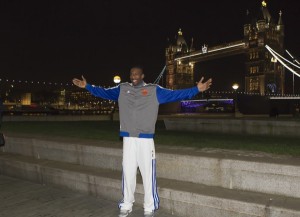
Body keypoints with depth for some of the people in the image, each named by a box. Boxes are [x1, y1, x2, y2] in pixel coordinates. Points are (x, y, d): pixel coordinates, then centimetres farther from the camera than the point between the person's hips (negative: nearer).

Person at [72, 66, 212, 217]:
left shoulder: (154, 90, 1)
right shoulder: (122, 89, 10)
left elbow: (175, 95, -5)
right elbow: (104, 92, 15)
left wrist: (196, 89, -13)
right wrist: (87, 86, 12)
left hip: (146, 139, -2)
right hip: (128, 139, 3)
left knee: (148, 174, 2)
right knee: (127, 172, 11)